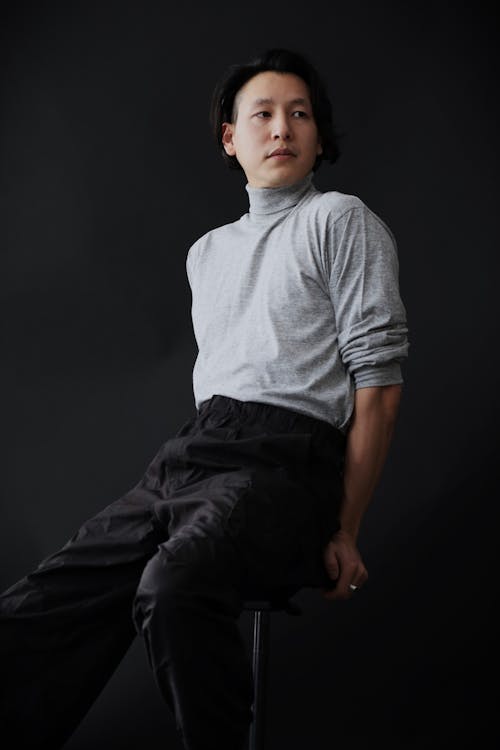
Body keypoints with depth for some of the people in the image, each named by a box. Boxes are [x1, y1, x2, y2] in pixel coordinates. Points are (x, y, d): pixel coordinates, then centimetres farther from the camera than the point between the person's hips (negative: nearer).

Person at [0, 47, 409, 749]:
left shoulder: (341, 220, 7)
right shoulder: (207, 251, 28)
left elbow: (378, 381, -1)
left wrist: (345, 532, -7)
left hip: (284, 459, -6)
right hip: (187, 454, 6)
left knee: (174, 591, -38)